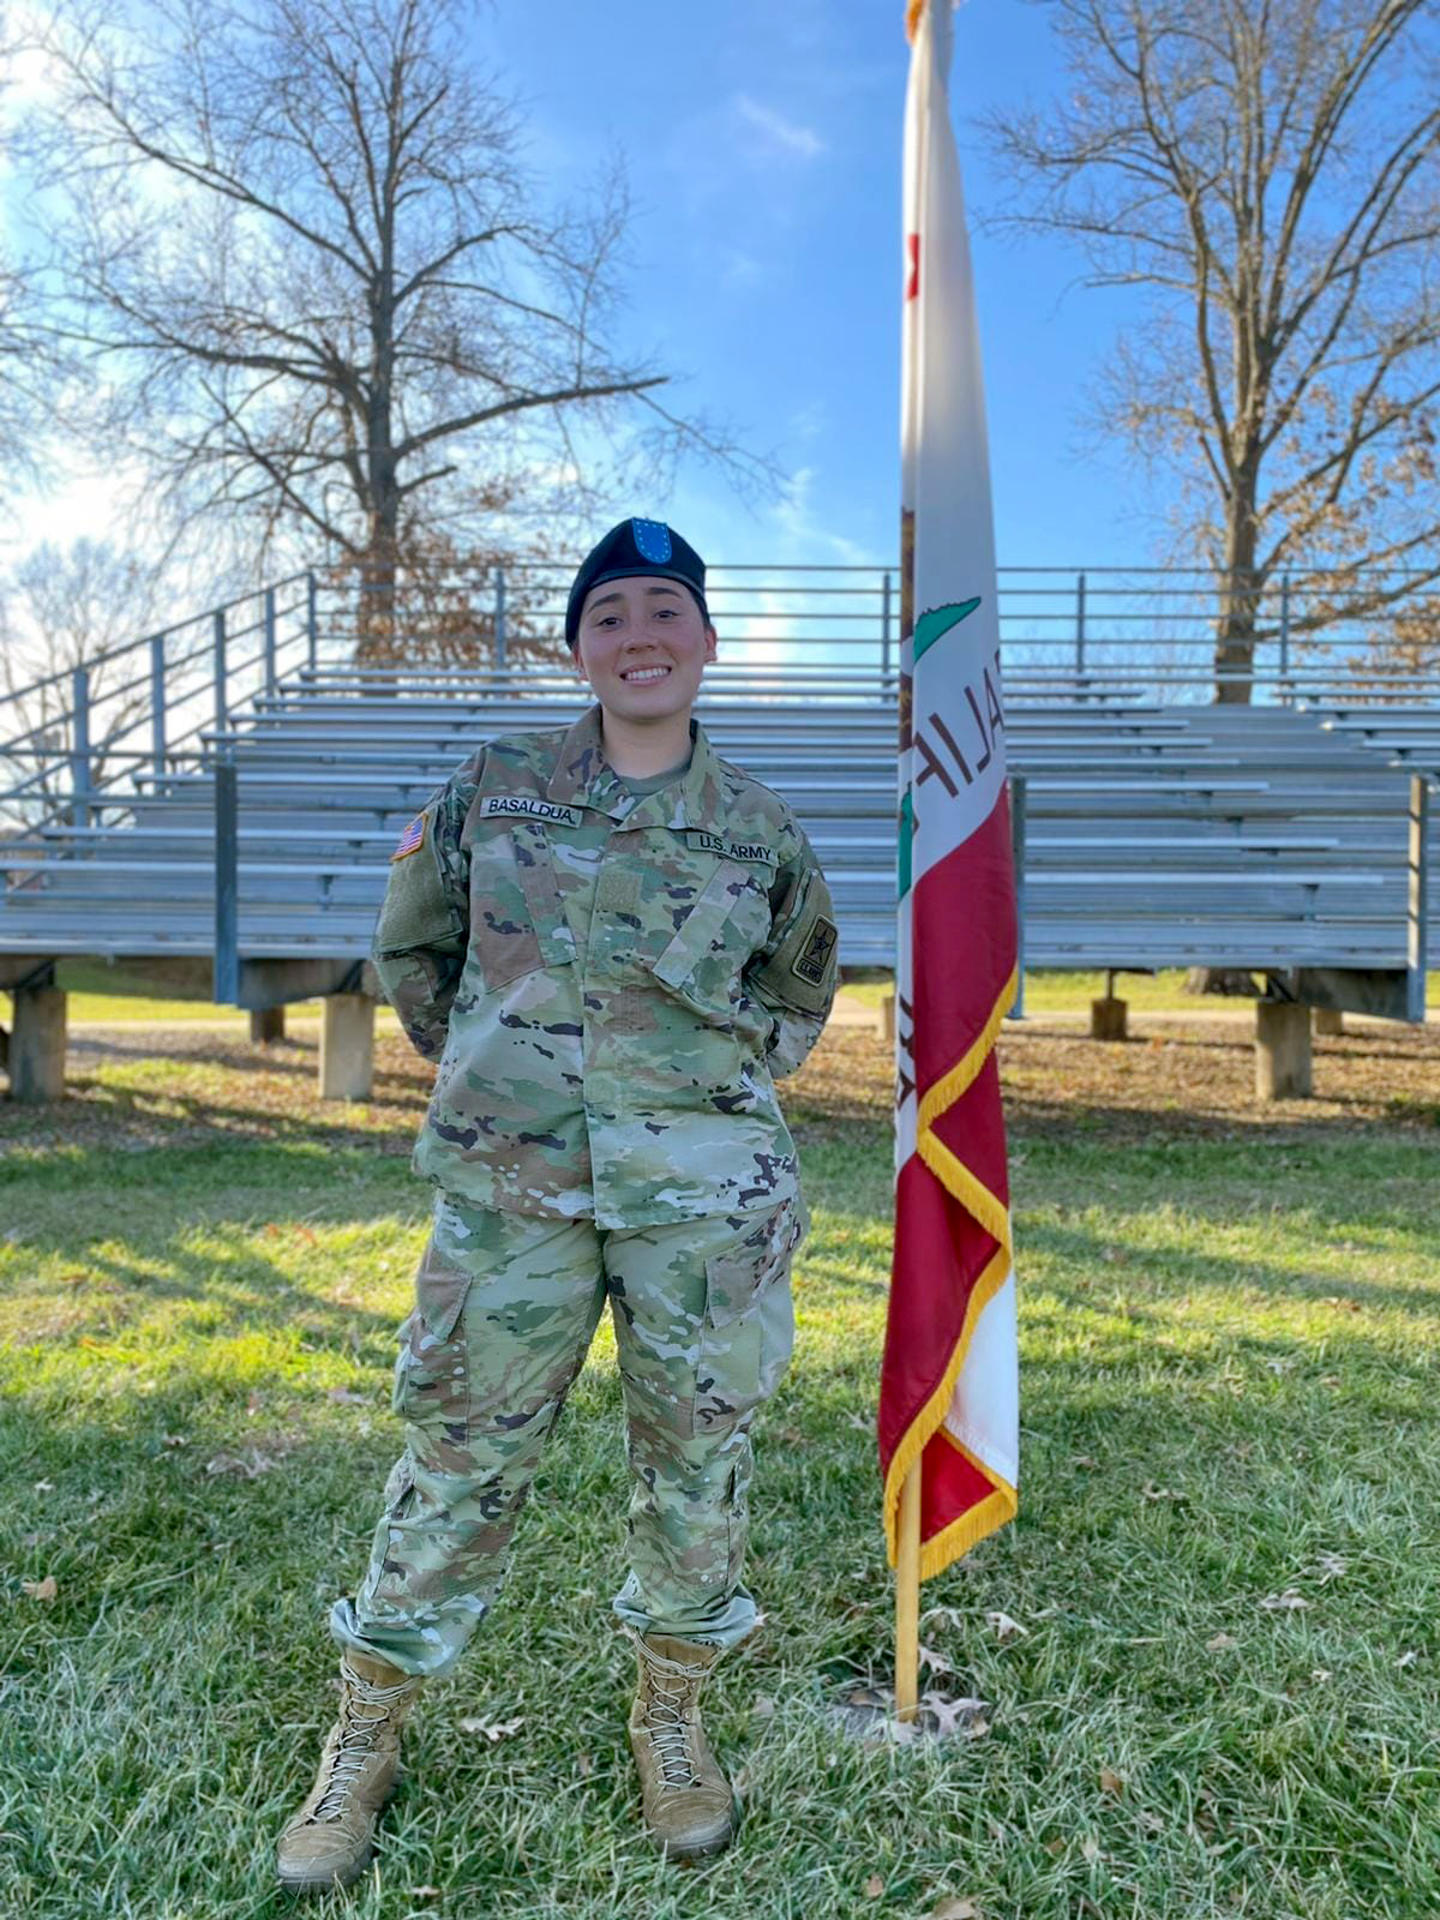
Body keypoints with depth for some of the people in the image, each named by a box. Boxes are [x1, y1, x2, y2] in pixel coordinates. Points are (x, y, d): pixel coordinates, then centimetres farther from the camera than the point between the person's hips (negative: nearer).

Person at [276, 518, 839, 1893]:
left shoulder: (759, 829, 2)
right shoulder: (497, 786, 2)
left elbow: (800, 994, 18)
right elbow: (409, 949, 14)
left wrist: (711, 1088, 8)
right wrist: (492, 1071, 9)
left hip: (705, 1196, 1)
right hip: (513, 1186, 0)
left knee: (695, 1460, 11)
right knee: (459, 1459, 9)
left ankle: (669, 1722, 37)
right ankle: (362, 1750, 30)